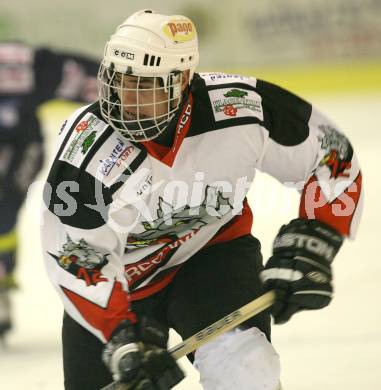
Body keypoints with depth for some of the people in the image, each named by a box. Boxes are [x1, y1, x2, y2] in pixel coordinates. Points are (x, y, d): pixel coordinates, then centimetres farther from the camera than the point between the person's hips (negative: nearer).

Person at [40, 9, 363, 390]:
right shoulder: (87, 145, -29)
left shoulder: (242, 106, -25)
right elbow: (76, 260, -23)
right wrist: (124, 339, -32)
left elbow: (331, 158, -10)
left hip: (213, 249, 0)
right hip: (121, 277, 0)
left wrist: (308, 249, -17)